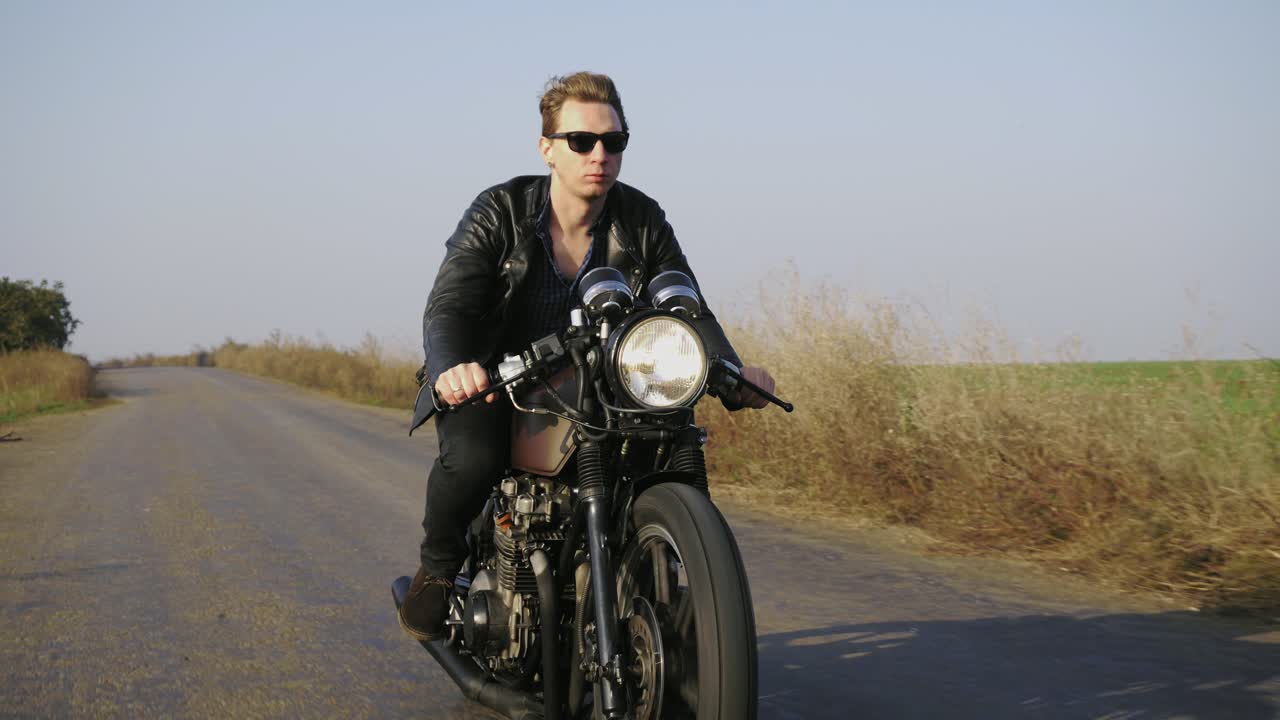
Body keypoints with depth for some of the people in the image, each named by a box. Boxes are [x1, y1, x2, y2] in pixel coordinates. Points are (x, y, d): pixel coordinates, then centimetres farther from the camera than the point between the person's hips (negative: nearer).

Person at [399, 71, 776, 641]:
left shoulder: (643, 221, -5)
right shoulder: (498, 212, -13)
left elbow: (688, 312, -6)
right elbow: (449, 305, -23)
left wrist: (733, 376, -27)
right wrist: (450, 369, -47)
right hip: (490, 382, -3)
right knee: (472, 456, -34)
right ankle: (437, 567, -2)